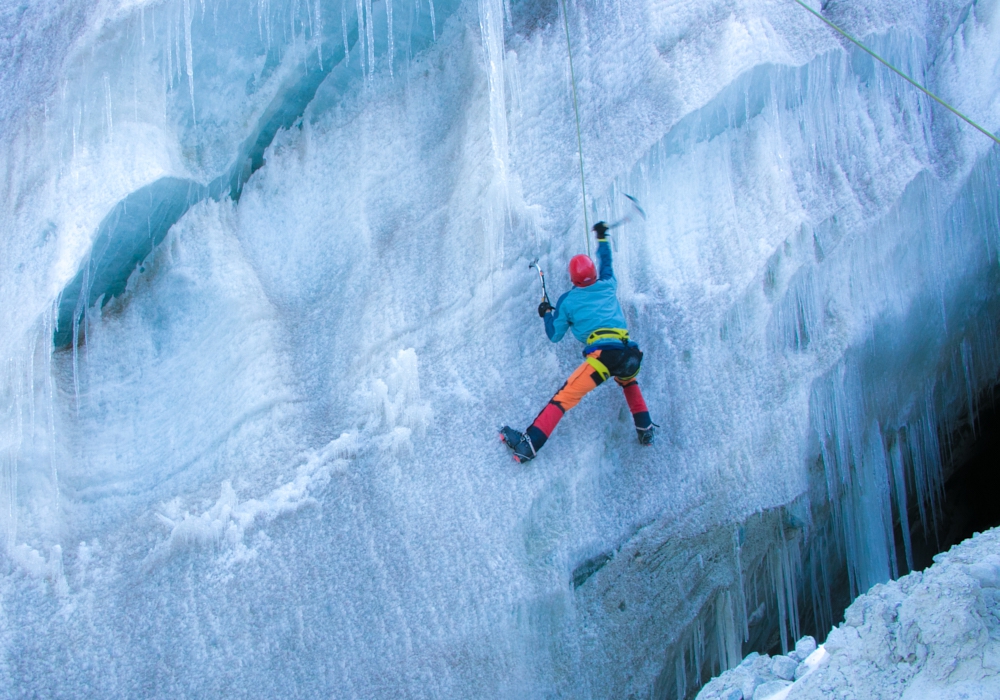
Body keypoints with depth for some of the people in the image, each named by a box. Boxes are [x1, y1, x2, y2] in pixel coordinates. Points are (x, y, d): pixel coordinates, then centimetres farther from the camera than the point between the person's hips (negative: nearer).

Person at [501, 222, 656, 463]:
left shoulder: (568, 300, 9)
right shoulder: (608, 286, 19)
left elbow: (554, 335, 16)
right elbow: (606, 263, 43)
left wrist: (546, 312, 34)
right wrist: (602, 237, 58)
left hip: (602, 356, -5)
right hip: (630, 354, 5)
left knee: (564, 397, -8)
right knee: (628, 380, 39)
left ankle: (529, 444, -19)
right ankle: (645, 431, 36)